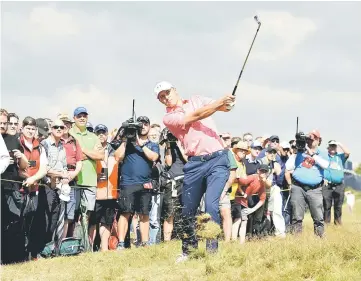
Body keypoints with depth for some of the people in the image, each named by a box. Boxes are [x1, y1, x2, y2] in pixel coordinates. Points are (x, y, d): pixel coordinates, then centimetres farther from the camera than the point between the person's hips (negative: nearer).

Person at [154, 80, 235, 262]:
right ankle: (188, 250, 23)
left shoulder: (196, 100, 14)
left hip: (217, 160, -1)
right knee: (188, 210, 6)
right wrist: (220, 102, -18)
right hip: (194, 164, 1)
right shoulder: (169, 118, 5)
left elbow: (221, 107, 1)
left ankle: (212, 251, -11)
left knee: (211, 206, -15)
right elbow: (196, 116, -9)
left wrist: (227, 104, -24)